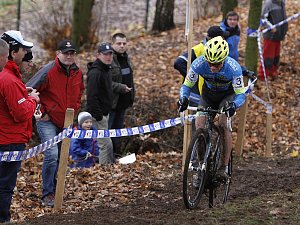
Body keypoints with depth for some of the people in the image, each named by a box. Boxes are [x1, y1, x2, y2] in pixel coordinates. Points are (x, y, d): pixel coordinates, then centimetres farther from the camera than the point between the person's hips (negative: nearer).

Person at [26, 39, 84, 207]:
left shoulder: (78, 73, 3)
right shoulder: (48, 71, -18)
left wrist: (74, 108, 11)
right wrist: (42, 112, -13)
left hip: (66, 122, 6)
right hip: (48, 121, -6)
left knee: (61, 157, 13)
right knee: (52, 154, -18)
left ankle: (54, 190, 27)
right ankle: (47, 194, -10)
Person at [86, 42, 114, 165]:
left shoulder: (106, 70, 13)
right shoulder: (95, 73, -19)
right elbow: (92, 97, -24)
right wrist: (98, 116, -24)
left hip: (104, 113, 10)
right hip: (98, 115, -10)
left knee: (101, 144, 16)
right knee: (106, 144, -10)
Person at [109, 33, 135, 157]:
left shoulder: (126, 58, 14)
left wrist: (130, 95, 20)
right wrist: (121, 88, -23)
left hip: (123, 101, 9)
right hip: (110, 102, -9)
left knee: (118, 128, 15)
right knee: (107, 129, -6)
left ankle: (115, 154, 22)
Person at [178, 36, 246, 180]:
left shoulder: (233, 68, -36)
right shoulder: (199, 64, -31)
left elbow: (241, 94, -31)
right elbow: (187, 85, -19)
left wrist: (233, 105, -53)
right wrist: (183, 98, -41)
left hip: (228, 95, -2)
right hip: (208, 94, 3)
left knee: (224, 124, -24)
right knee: (199, 124, -17)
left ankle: (224, 167, -17)